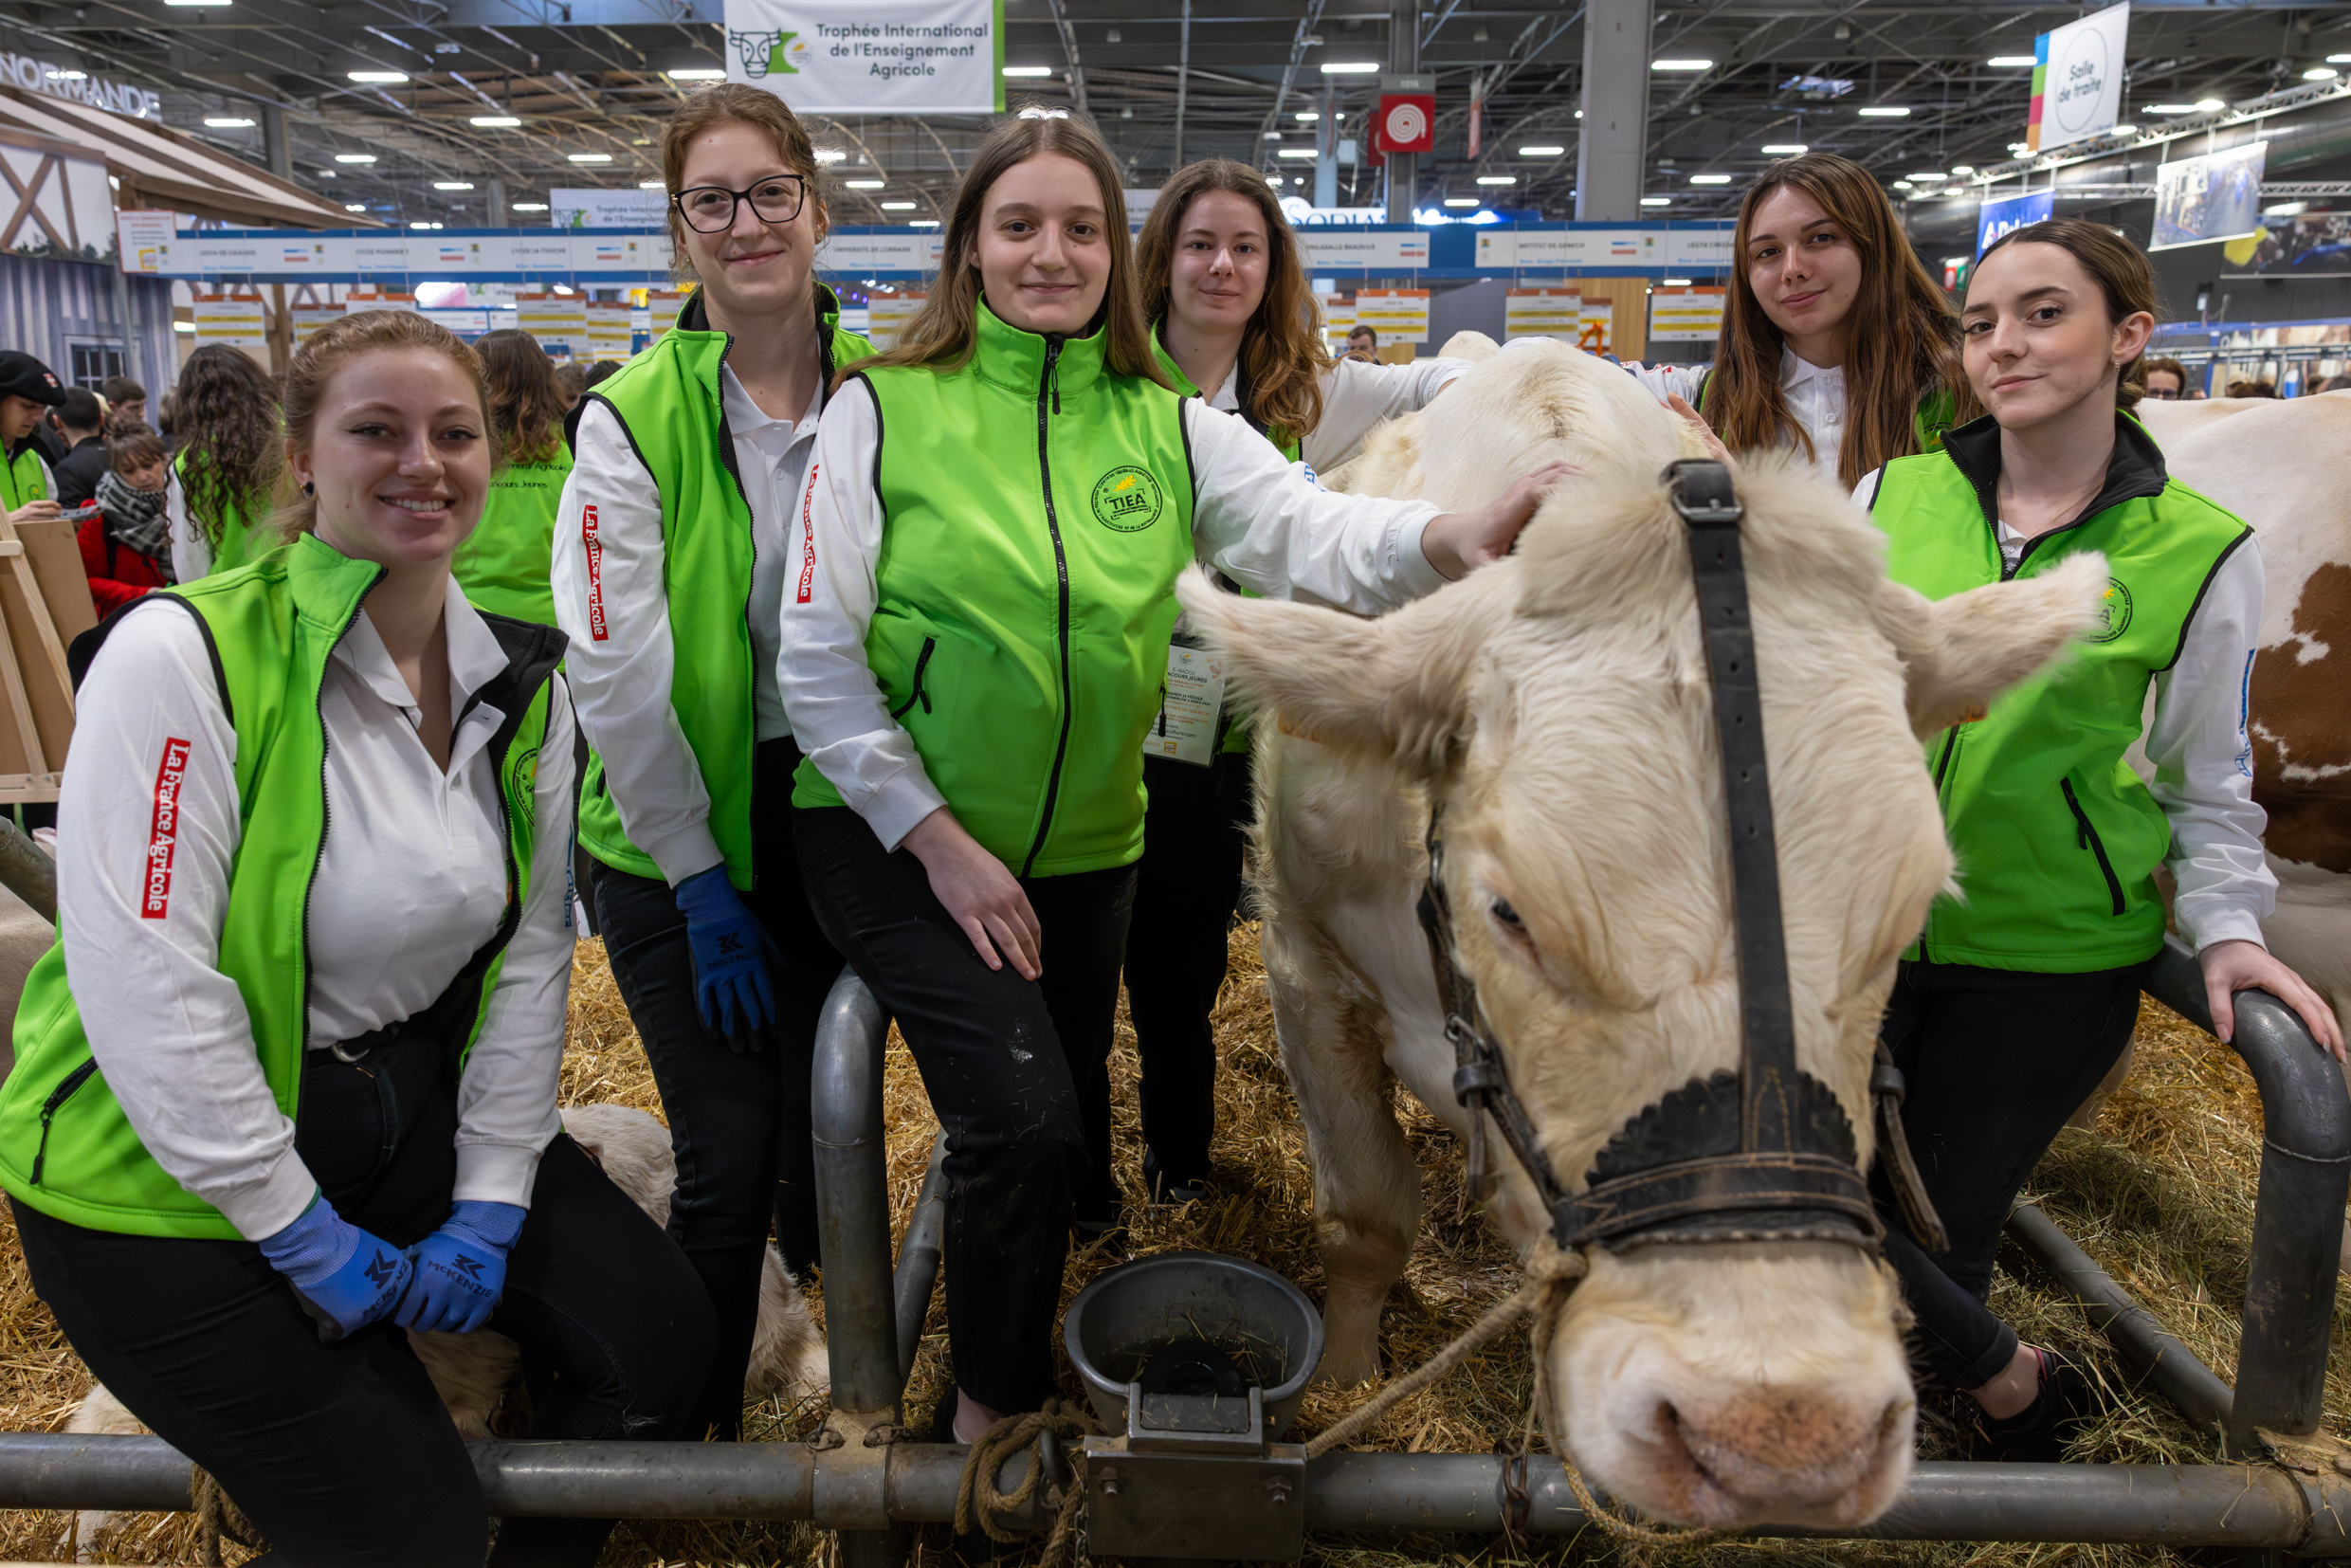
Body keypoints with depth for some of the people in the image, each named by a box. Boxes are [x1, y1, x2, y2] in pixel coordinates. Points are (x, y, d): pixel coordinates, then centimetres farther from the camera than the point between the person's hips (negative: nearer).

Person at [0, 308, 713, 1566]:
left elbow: (530, 953, 1)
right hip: (174, 1172, -5)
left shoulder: (522, 683, 0)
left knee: (657, 1335, -4)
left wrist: (492, 1201, -5)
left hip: (408, 1103, 6)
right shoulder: (184, 653, -18)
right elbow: (145, 985, -22)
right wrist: (302, 1232, -17)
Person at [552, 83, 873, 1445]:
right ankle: (697, 1419, 23)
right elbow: (617, 671, -11)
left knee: (829, 1124, 13)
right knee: (730, 1160, -4)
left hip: (834, 810, 3)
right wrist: (703, 883, -10)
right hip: (676, 833, -2)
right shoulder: (634, 416, -9)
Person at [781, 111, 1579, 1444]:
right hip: (898, 839, -4)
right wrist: (938, 838, -14)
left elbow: (1314, 534, -17)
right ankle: (992, 1409, 9)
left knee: (1069, 1141, 17)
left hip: (1086, 851, 4)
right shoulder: (884, 407, -8)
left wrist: (1460, 536, -39)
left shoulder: (1167, 426, 0)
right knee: (1024, 1114, -20)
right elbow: (818, 654, -10)